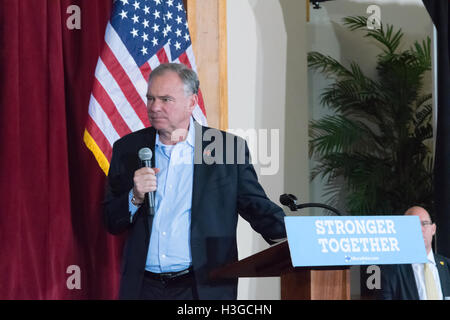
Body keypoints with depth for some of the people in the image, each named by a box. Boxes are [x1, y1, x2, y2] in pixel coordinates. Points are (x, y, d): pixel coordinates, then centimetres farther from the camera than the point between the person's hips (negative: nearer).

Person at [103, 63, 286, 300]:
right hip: (144, 286, 1)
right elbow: (111, 223, 8)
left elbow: (256, 206, 3)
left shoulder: (229, 148, 1)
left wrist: (290, 237, -15)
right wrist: (135, 197, -11)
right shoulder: (127, 149, 7)